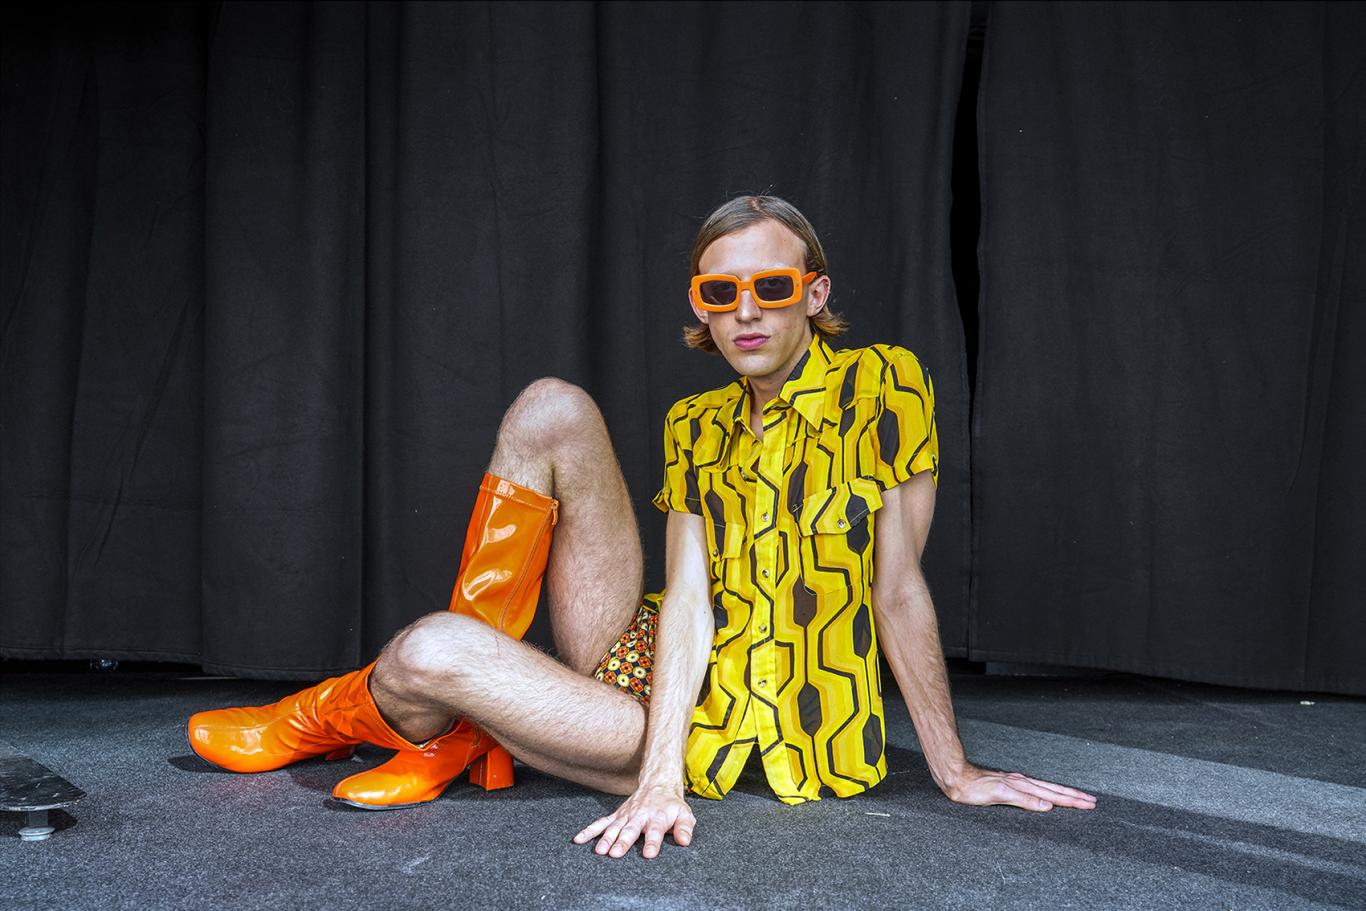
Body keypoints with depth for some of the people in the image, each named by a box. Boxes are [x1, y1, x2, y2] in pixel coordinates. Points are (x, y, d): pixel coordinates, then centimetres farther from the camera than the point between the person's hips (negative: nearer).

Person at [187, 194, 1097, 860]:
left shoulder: (883, 387, -11)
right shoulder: (697, 425, 3)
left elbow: (899, 590, -11)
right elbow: (690, 595, -10)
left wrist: (955, 771, -9)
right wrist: (661, 778, -23)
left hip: (741, 735, -5)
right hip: (649, 666, 6)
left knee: (431, 651, -23)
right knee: (551, 410, -11)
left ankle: (333, 717, 16)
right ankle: (447, 718, -8)